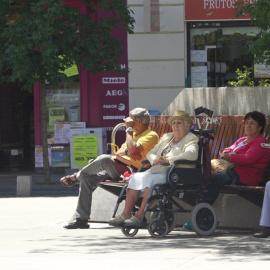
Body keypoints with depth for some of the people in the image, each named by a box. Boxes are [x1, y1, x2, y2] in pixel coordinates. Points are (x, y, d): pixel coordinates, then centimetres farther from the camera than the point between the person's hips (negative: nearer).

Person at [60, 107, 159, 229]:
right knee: (87, 178, -4)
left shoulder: (151, 136, -7)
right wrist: (127, 151, -8)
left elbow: (132, 150, -24)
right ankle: (81, 219, -6)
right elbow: (117, 153, 16)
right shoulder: (134, 134, 24)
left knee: (104, 159, -30)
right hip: (120, 170, 10)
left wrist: (129, 129, -12)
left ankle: (76, 177, -3)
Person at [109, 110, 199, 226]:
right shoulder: (166, 137, 27)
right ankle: (126, 214, -26)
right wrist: (155, 160, -2)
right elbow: (150, 153, 25)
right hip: (157, 171, 7)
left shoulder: (191, 139, 4)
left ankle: (139, 216, -34)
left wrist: (167, 160, -24)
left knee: (152, 179, -33)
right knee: (135, 177, -18)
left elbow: (192, 154, -18)